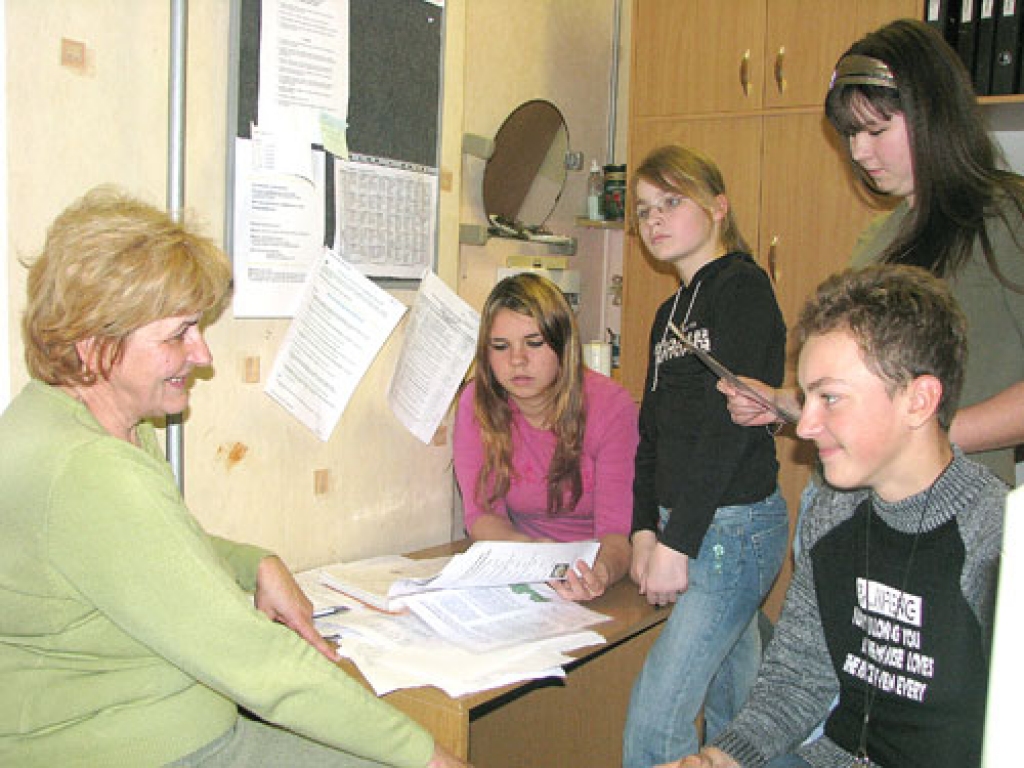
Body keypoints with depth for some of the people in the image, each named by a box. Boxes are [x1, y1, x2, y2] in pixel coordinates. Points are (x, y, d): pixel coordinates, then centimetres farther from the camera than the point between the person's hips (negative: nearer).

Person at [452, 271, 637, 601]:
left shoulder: (611, 405, -15)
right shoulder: (476, 403, -9)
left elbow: (618, 530, -18)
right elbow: (482, 512, -7)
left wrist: (603, 572, -41)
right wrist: (529, 549, -28)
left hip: (600, 566, -1)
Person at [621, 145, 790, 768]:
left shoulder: (742, 286, -8)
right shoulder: (670, 313, 18)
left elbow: (729, 421, -17)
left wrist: (677, 542, -17)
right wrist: (645, 529, 3)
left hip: (734, 523, -8)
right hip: (686, 526, 8)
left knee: (655, 718, -9)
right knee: (730, 710, 18)